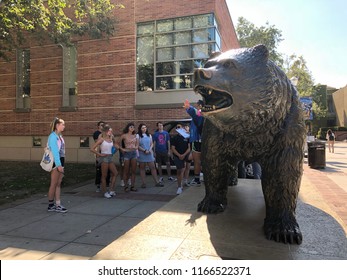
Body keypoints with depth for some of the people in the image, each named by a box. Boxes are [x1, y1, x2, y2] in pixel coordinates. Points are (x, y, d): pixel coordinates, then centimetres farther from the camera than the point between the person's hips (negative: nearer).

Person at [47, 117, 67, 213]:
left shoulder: (60, 136, 12)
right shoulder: (53, 136, -13)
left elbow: (61, 150, 11)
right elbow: (54, 151, -18)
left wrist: (62, 164, 9)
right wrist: (58, 165, -20)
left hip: (61, 162, 8)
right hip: (55, 163, -8)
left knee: (58, 184, 10)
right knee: (54, 184, 1)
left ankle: (57, 205, 15)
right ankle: (50, 205, 14)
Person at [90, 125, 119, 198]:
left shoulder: (111, 139, 9)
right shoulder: (101, 139, -7)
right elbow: (92, 149, -10)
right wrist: (100, 154, -9)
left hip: (110, 157, 7)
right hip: (104, 158, -6)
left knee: (115, 173, 3)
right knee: (104, 175, 1)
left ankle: (111, 190, 12)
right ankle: (105, 192, 10)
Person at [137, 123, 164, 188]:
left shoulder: (149, 135, 13)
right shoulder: (138, 135, -2)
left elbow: (151, 143, 13)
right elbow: (137, 146, -8)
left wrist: (150, 149, -6)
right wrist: (144, 150, -16)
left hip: (149, 154, 3)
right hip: (142, 154, -3)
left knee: (153, 167, 1)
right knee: (142, 168, 4)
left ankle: (157, 182, 4)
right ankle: (143, 183, 9)